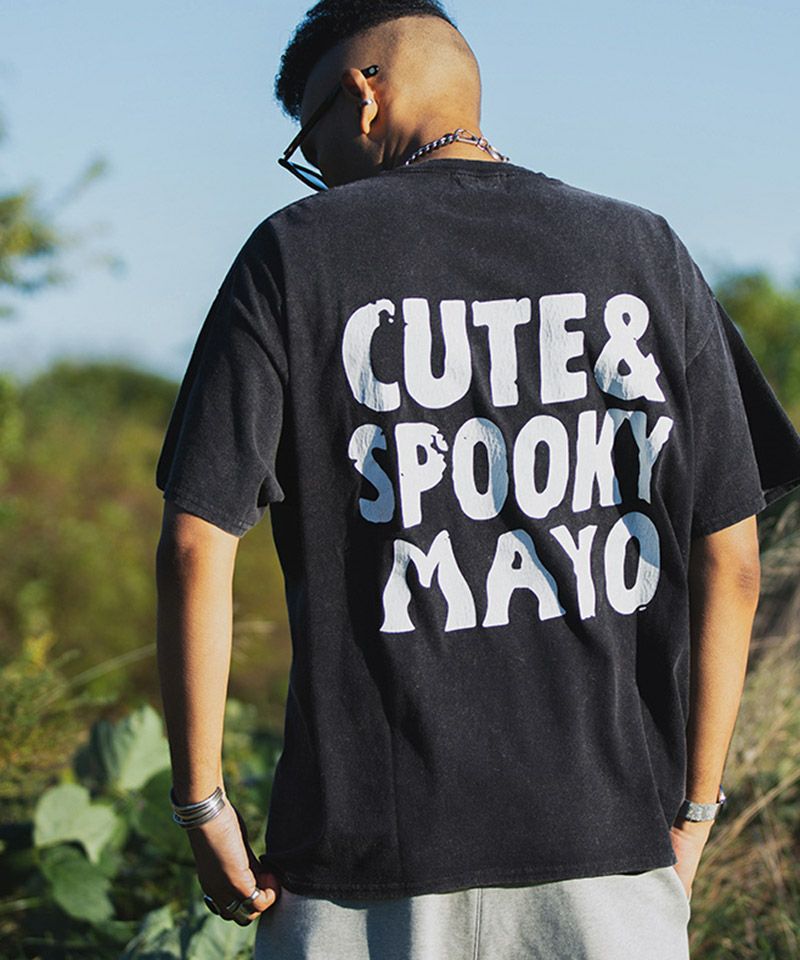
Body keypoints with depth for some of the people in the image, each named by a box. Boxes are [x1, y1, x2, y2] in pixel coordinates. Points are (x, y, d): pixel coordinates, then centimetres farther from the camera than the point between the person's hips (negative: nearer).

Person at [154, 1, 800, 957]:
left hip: (367, 853, -2)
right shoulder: (648, 253, 6)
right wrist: (691, 811, 10)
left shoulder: (295, 252, -1)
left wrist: (202, 803, 1)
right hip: (607, 849, 2)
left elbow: (196, 549, -8)